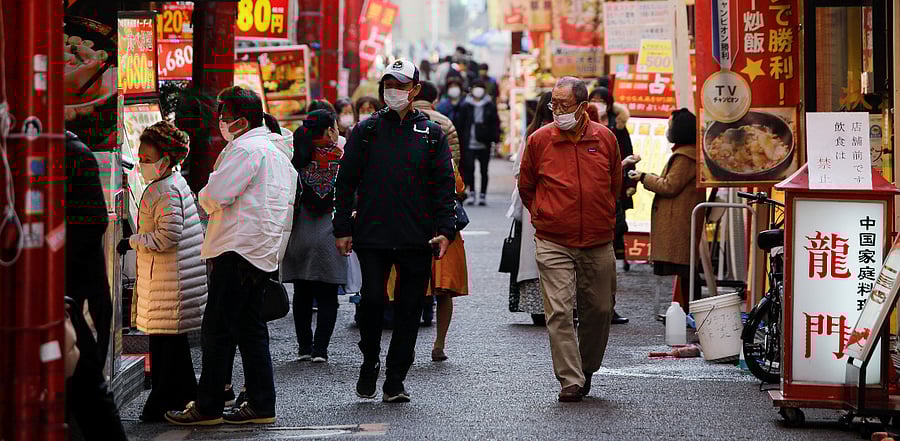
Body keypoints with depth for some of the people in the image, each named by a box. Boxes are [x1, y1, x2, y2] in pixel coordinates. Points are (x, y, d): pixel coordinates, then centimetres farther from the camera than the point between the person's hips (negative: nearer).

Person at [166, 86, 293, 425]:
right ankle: (261, 405, 12)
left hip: (238, 251, -10)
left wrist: (205, 196, 6)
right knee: (250, 330, 12)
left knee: (217, 330, -6)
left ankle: (207, 407, -4)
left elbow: (214, 196, -19)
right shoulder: (276, 152, 21)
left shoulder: (244, 149, -11)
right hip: (263, 253, 10)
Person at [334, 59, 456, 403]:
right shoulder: (367, 130, 8)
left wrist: (445, 230, -4)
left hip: (417, 240, 1)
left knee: (409, 310, 3)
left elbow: (444, 186, 7)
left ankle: (395, 381, 11)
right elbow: (346, 182, 8)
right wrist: (343, 228, 1)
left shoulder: (432, 134, 9)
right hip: (372, 236, -1)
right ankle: (369, 363, 14)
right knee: (372, 300, -10)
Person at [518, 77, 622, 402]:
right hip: (553, 244, -2)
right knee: (559, 312, -10)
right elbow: (526, 187, 13)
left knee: (599, 310, 9)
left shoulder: (605, 138, 3)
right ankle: (571, 381, -8)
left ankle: (587, 367, 30)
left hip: (598, 243, 2)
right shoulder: (539, 140, -2)